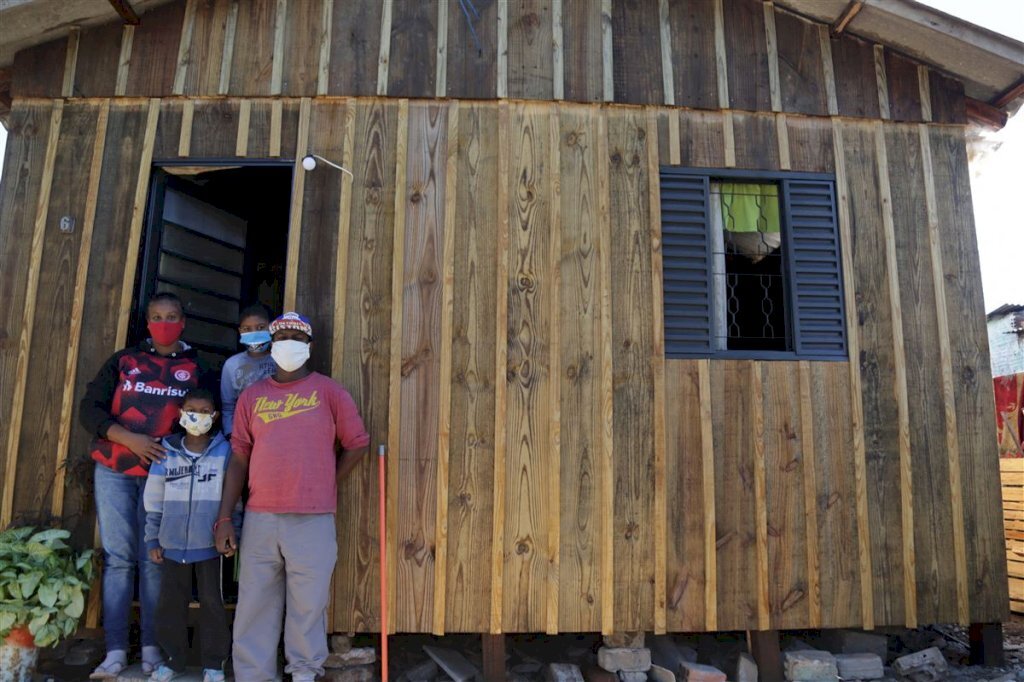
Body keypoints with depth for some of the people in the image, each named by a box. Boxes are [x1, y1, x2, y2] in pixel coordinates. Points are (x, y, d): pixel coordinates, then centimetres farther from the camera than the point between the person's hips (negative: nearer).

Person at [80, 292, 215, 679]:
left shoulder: (198, 371, 7)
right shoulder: (123, 361, 9)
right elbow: (89, 408, 3)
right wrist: (128, 439, -12)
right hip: (114, 470, 1)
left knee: (153, 560, 0)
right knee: (118, 558, 1)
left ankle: (151, 648, 8)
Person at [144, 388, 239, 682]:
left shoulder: (224, 451, -4)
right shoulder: (167, 452, 1)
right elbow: (153, 501, 7)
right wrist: (153, 539, 7)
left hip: (210, 544, -2)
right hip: (173, 544, 2)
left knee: (211, 603, 7)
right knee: (170, 603, 12)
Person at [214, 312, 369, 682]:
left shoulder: (329, 391, 3)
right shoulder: (252, 395, 10)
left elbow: (357, 444, 6)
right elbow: (238, 458, 9)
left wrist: (324, 485, 5)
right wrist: (224, 517, 5)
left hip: (314, 519, -2)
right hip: (259, 518, 3)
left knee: (308, 603, 4)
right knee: (255, 603, 10)